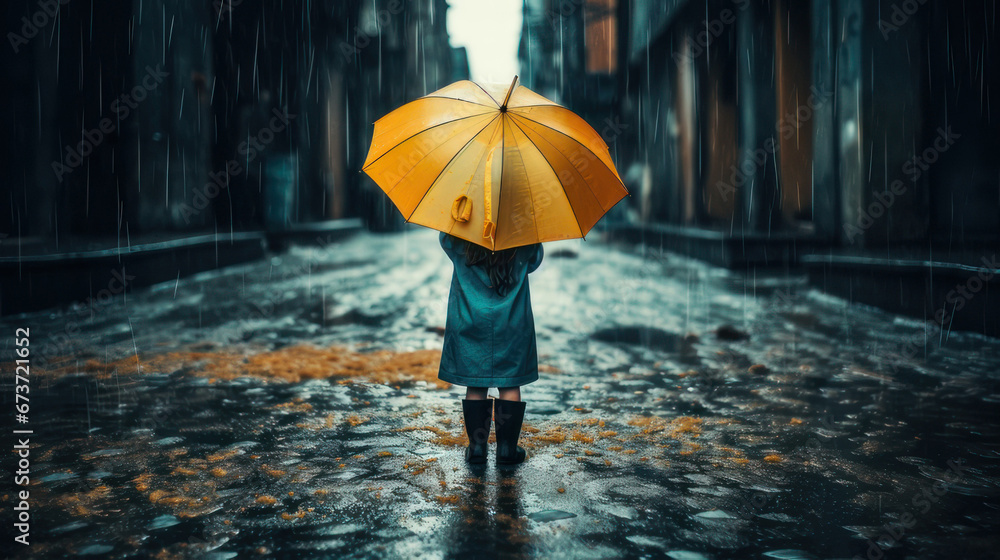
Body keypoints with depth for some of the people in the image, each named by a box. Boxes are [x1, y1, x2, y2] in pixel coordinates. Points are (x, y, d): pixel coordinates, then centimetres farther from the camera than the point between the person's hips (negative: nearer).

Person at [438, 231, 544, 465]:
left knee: (475, 386, 7)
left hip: (470, 324, 1)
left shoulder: (458, 237, -7)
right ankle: (507, 447, 9)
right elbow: (534, 262, 11)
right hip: (512, 324, 0)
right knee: (510, 384, 6)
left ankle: (477, 446, 10)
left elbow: (445, 240, 15)